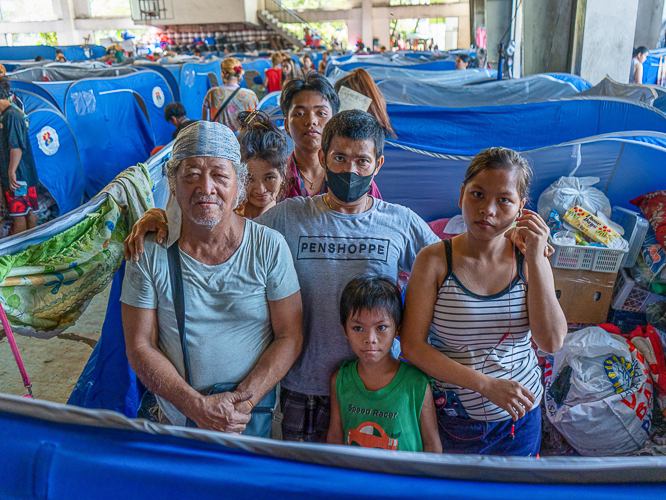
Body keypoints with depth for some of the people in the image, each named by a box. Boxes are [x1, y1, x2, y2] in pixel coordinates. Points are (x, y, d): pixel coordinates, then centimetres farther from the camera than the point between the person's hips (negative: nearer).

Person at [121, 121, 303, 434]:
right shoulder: (149, 253, -9)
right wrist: (198, 406, -18)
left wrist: (244, 400, -18)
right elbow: (139, 348, -7)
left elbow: (290, 336, -8)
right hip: (178, 418, 1)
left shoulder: (269, 247, -10)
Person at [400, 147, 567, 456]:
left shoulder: (529, 258, -6)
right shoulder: (435, 260, -15)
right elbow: (411, 345, -16)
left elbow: (552, 342, -14)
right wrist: (485, 384, -23)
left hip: (518, 419, 3)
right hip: (451, 418, -2)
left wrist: (535, 260, -21)